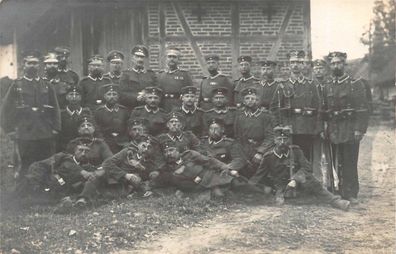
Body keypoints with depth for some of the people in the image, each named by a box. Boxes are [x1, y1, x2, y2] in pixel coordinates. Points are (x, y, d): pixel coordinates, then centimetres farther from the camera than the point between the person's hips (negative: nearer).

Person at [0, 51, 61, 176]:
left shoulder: (48, 86, 9)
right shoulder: (16, 85, 3)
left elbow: (55, 109, 12)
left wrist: (55, 129, 4)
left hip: (46, 137, 2)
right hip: (24, 136, -2)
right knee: (26, 170, 4)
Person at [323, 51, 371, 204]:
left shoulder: (356, 84, 0)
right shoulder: (328, 87, 13)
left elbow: (364, 108, -6)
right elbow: (324, 110, 14)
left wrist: (360, 129, -13)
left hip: (350, 132, -4)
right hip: (334, 132, 4)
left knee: (349, 163, -4)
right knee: (337, 164, 6)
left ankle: (351, 194, 4)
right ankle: (341, 192, 14)